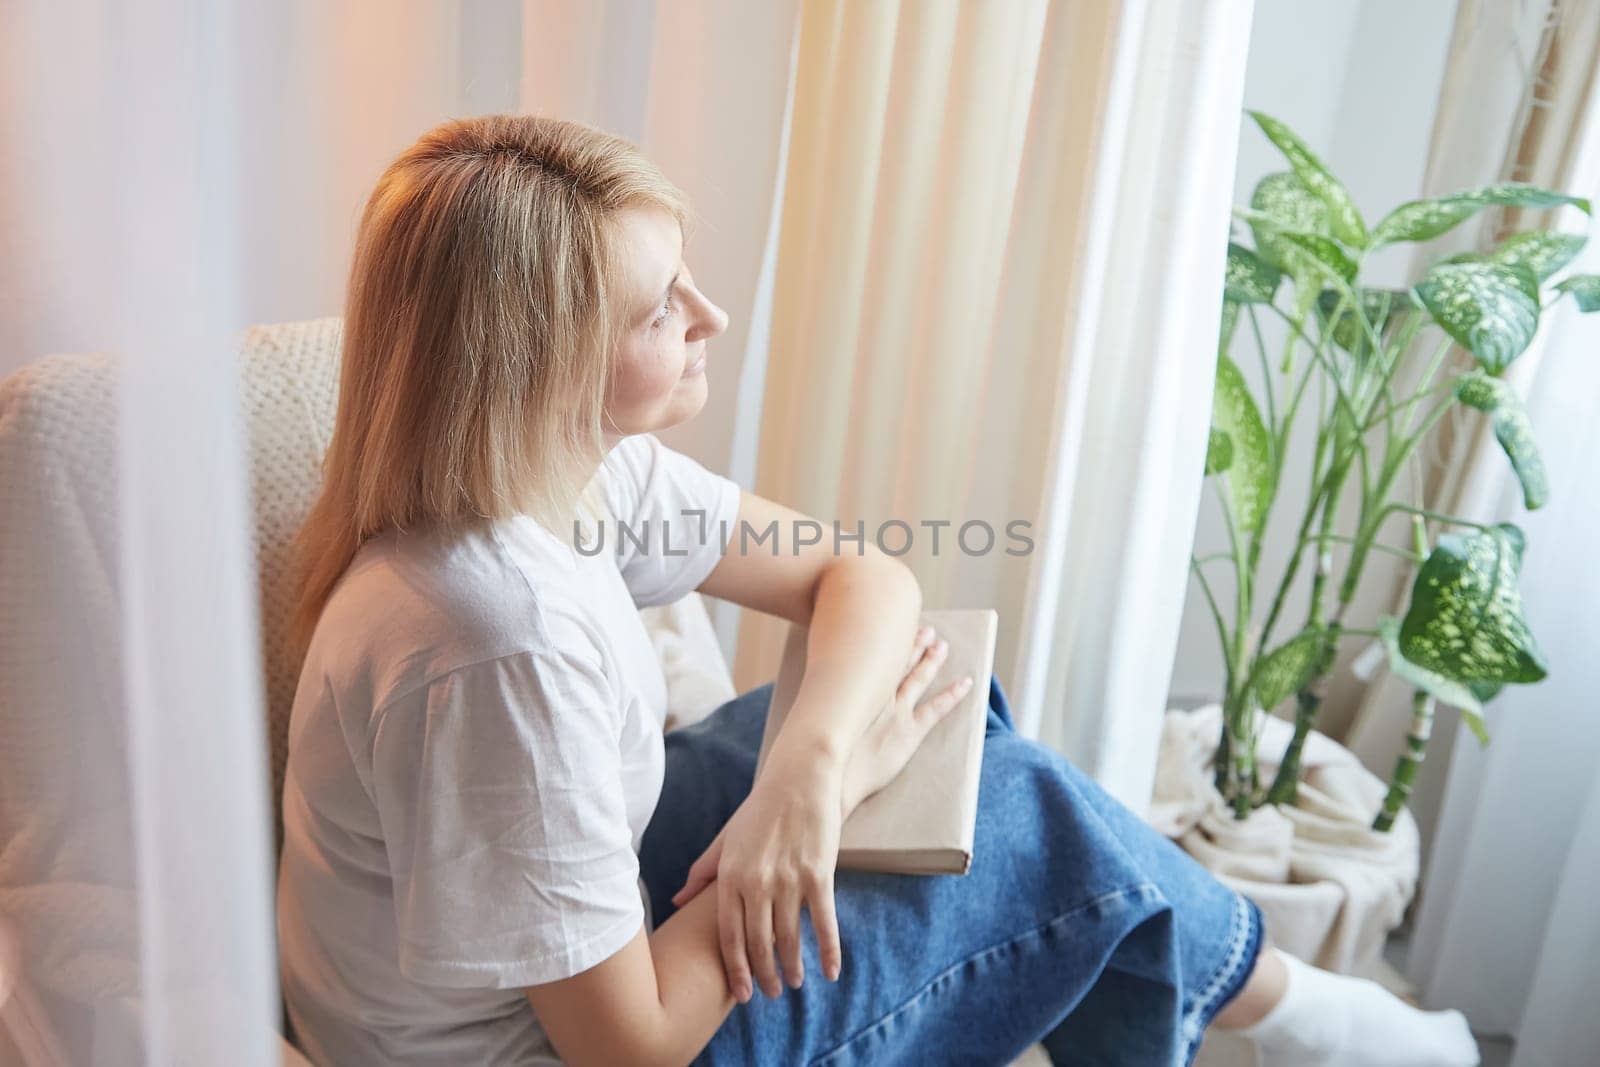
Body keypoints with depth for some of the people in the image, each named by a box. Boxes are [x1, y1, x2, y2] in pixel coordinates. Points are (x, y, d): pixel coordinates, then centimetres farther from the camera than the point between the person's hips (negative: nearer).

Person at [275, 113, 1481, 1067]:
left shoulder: (586, 468, -12)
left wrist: (802, 770, -23)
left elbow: (863, 572, -4)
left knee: (945, 690, 6)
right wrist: (838, 776, -21)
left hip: (585, 913, 7)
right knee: (1041, 823, -8)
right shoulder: (503, 643, -37)